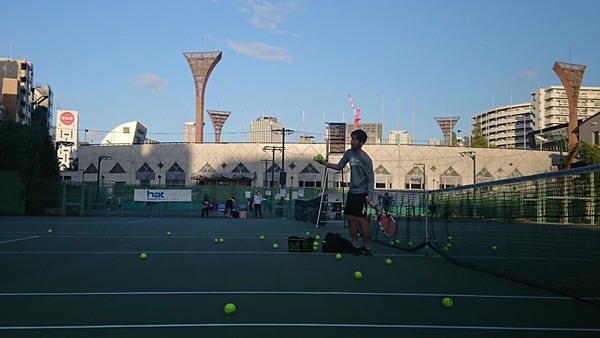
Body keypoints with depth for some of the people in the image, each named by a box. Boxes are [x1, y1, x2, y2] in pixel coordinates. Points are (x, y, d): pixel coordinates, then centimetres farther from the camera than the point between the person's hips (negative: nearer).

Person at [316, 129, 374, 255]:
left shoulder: (366, 159, -16)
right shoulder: (349, 153, 2)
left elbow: (370, 179, -12)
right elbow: (339, 166, 12)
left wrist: (370, 195, -22)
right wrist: (325, 163, -3)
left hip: (361, 193, -7)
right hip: (351, 192, 7)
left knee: (361, 219, -5)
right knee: (350, 217, 7)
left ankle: (367, 247, 6)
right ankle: (355, 245, 17)